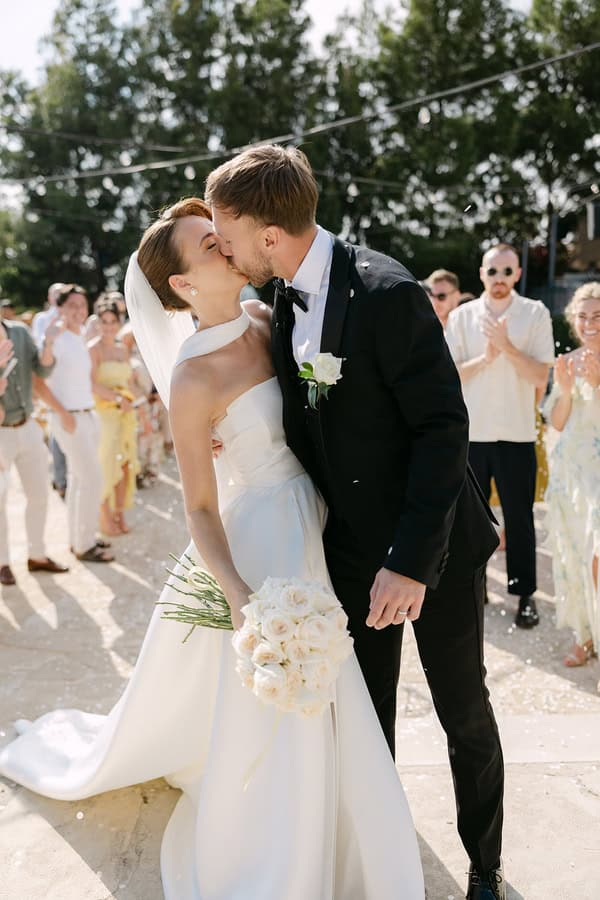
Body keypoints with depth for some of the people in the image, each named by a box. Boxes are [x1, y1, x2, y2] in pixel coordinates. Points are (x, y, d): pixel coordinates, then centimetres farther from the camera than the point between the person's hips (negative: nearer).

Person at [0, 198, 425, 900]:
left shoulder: (264, 317, -2)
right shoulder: (193, 377, -21)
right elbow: (200, 508, -17)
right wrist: (240, 597, -28)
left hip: (312, 527, 8)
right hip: (262, 540, -7)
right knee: (273, 711, 6)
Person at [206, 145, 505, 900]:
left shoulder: (386, 292, -23)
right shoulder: (284, 304, 1)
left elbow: (443, 425, -23)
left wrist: (412, 561, -25)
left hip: (433, 548, -5)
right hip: (352, 547, 6)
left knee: (465, 715, 14)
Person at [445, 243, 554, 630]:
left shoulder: (536, 314, -1)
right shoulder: (462, 316, 3)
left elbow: (541, 377, -8)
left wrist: (507, 346, -19)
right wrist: (485, 358, -15)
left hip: (517, 434, -2)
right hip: (470, 431, 2)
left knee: (519, 517, 5)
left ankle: (525, 593, 18)